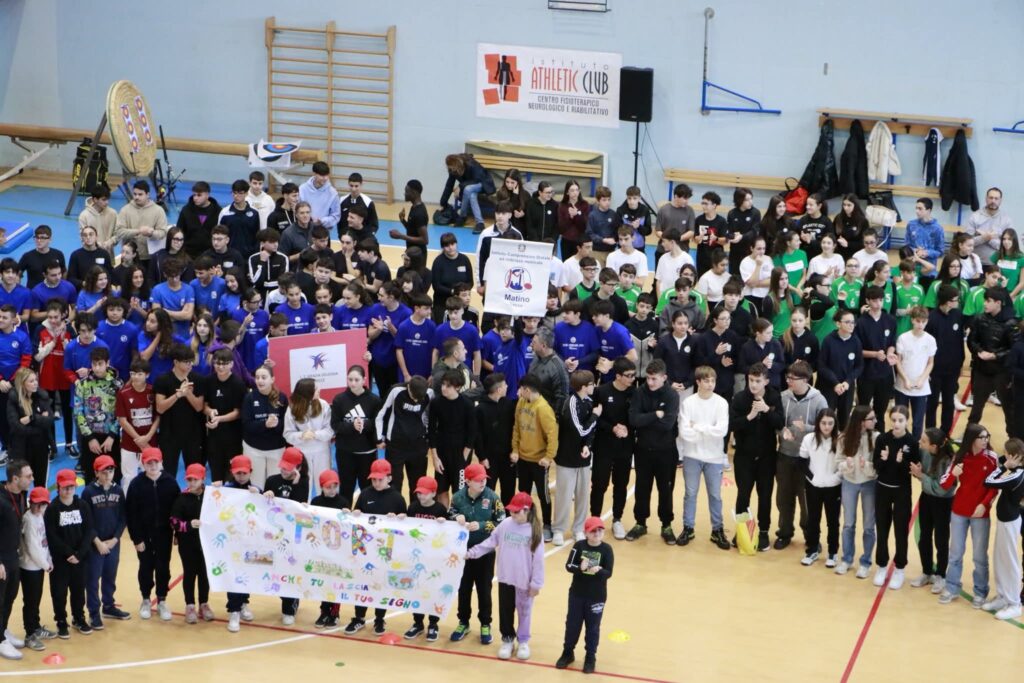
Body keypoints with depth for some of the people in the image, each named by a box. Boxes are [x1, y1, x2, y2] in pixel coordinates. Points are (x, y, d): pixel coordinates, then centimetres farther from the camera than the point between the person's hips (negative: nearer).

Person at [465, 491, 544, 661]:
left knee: (524, 612, 12)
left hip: (524, 581, -3)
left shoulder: (534, 531, -13)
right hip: (505, 578, 3)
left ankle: (523, 641, 30)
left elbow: (538, 559, -11)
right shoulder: (505, 524, -5)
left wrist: (536, 583, -10)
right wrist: (471, 552, -3)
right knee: (505, 610, 13)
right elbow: (490, 542, 4)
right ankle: (507, 639, 31)